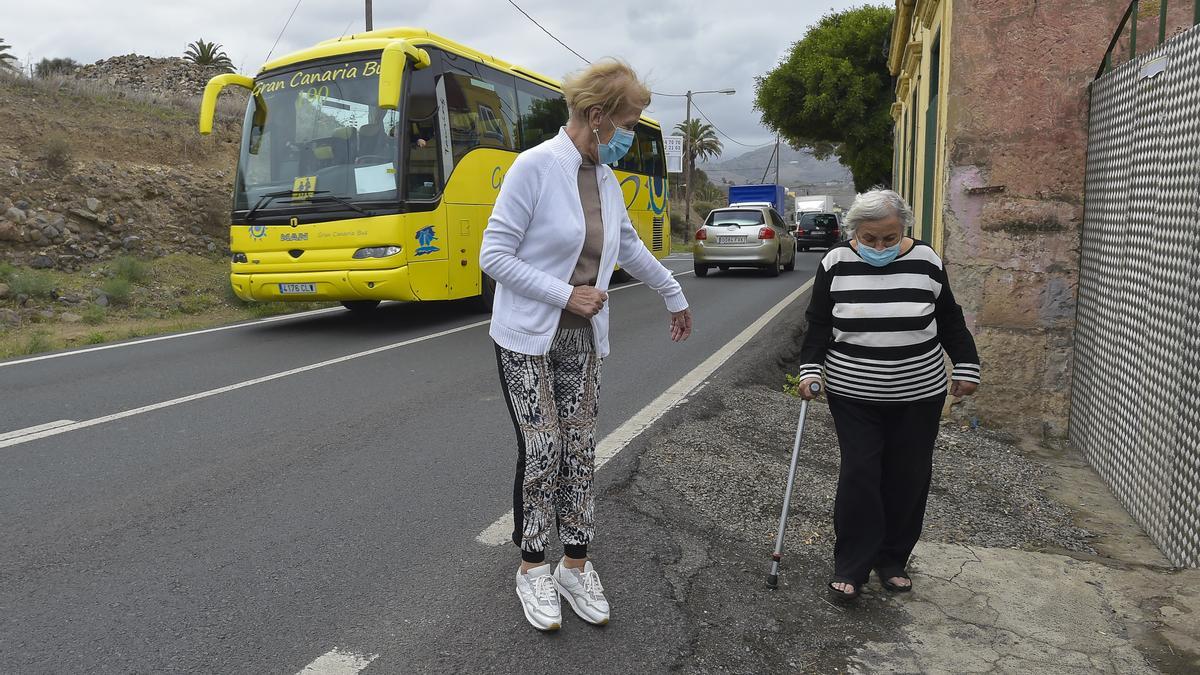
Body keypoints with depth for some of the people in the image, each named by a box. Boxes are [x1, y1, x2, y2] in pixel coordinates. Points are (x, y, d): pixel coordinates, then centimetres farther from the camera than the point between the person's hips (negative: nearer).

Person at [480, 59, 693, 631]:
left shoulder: (605, 179, 6)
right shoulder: (535, 166, -15)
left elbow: (629, 246, 22)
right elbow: (493, 255, -16)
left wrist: (674, 296, 31)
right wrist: (567, 295, -17)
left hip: (581, 338, 6)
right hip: (528, 337, -5)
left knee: (579, 449, 7)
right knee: (540, 448, -4)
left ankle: (575, 564, 21)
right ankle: (533, 568, 16)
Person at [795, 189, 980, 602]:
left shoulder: (925, 262, -2)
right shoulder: (836, 264, -5)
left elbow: (949, 320, 8)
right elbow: (818, 326, 1)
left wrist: (966, 366, 7)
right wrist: (810, 369, -10)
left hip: (918, 396, 2)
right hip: (853, 396, -1)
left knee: (908, 478, 8)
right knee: (858, 476, -3)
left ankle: (892, 559, 26)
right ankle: (851, 567, 9)